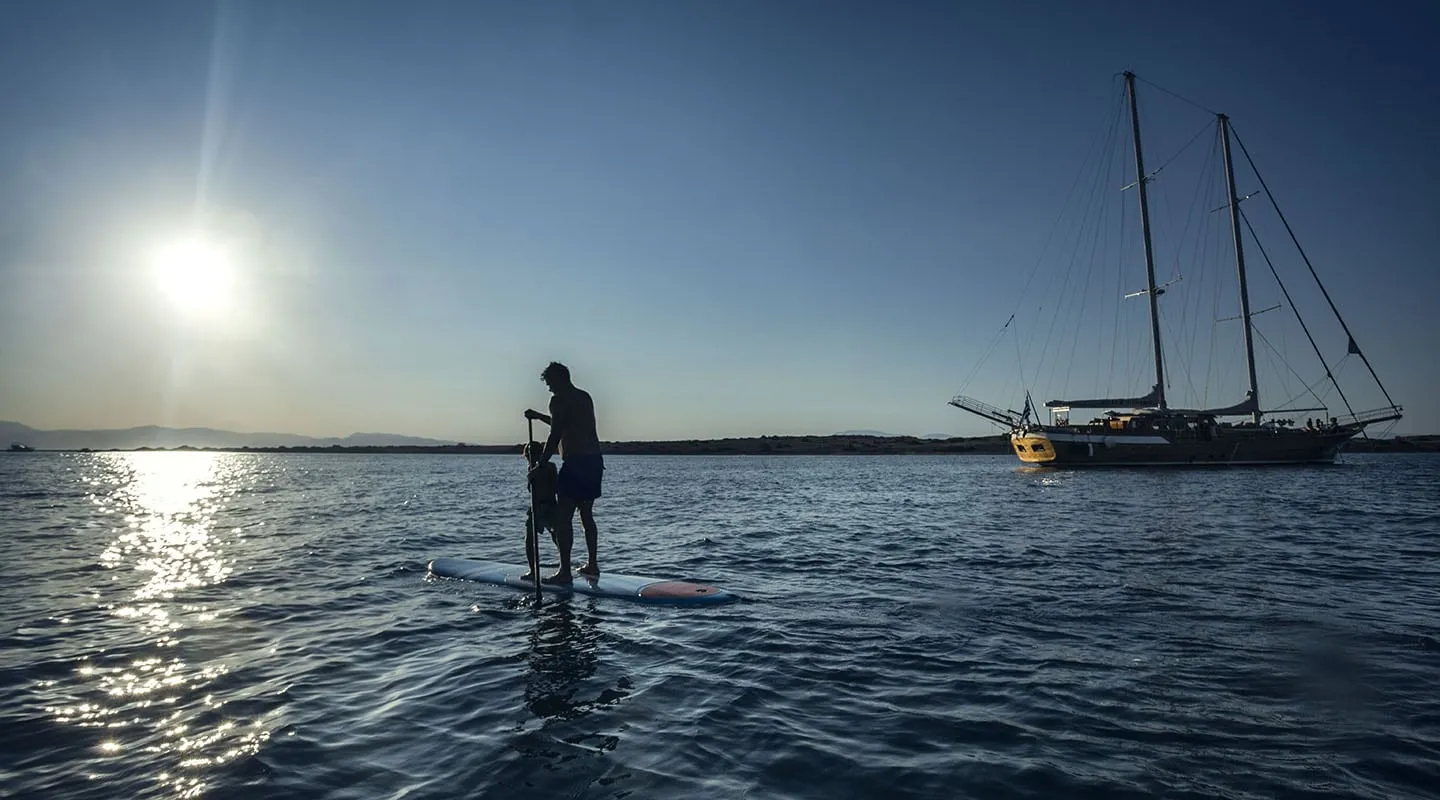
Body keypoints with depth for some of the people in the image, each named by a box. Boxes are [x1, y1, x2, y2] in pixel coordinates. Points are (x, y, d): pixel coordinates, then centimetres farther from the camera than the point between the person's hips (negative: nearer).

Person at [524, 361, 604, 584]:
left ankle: (565, 571, -6)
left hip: (575, 463, -9)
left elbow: (555, 435, -14)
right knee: (586, 514, 18)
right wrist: (539, 416, 36)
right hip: (595, 461, 9)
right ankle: (592, 565, 23)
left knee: (563, 517, -5)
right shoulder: (585, 397, 19)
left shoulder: (559, 399, -7)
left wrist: (540, 465, -12)